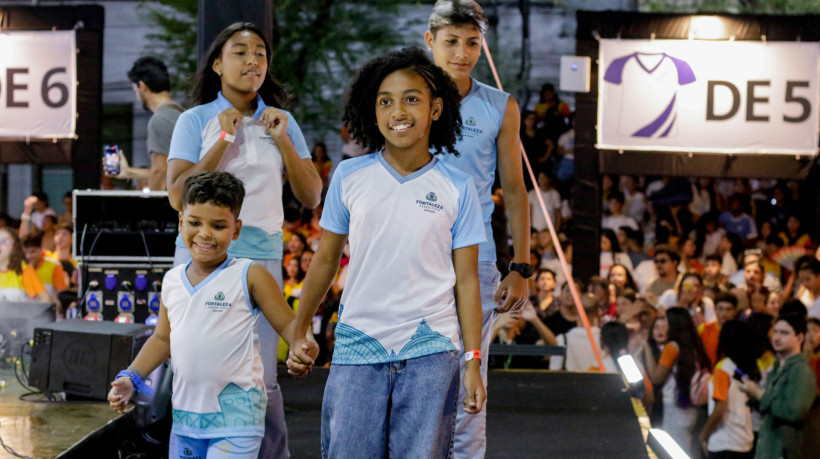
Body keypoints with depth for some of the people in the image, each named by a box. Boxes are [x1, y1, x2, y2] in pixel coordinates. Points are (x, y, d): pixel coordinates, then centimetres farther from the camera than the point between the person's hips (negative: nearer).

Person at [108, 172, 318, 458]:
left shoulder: (249, 276, -6)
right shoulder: (172, 281, 10)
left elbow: (288, 324, -5)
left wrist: (304, 346, -26)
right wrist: (131, 377, 12)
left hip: (235, 413, -6)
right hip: (186, 412, 6)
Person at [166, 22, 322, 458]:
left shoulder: (280, 123, 11)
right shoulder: (195, 121, 3)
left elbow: (311, 197, 7)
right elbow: (177, 196, -8)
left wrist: (283, 141, -4)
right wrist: (223, 140, -10)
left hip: (261, 258, 1)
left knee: (262, 380, -7)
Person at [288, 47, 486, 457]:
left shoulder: (457, 188, 2)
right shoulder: (349, 177, 4)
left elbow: (466, 279, 4)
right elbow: (326, 260, 13)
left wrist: (473, 361, 1)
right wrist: (299, 332, 16)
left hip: (430, 350, -1)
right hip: (357, 347, 1)